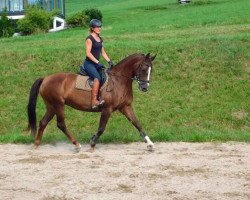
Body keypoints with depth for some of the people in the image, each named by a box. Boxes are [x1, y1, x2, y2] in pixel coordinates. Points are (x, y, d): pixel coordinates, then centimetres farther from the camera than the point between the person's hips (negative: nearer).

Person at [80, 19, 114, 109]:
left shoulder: (100, 39, 15)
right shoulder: (89, 39, -9)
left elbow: (103, 52, 20)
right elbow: (88, 53, -16)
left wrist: (109, 61, 7)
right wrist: (98, 62, -23)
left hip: (97, 64, 9)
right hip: (89, 63, -9)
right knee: (98, 78, -30)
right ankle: (94, 101, -36)